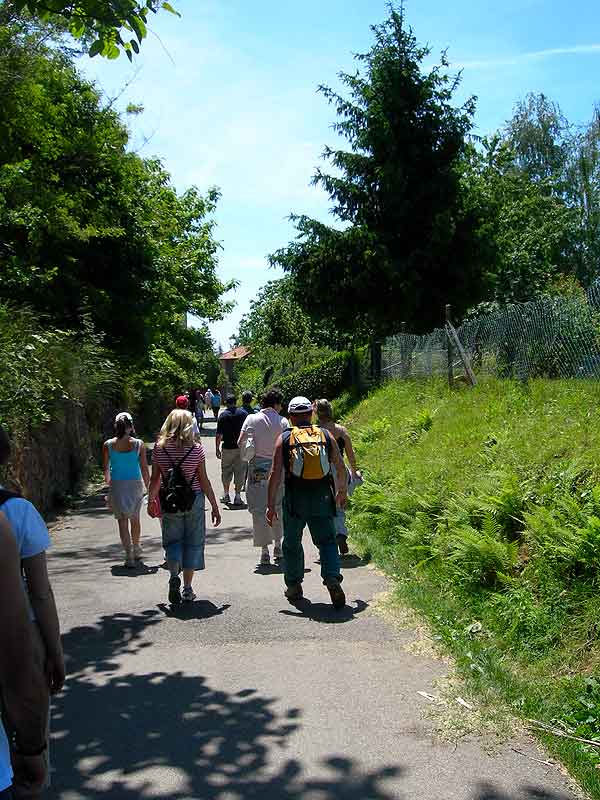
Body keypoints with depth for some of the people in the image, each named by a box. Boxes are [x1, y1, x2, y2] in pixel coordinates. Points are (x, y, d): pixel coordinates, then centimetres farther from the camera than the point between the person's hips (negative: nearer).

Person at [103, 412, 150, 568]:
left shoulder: (108, 445, -4)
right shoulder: (138, 444, -6)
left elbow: (106, 469, 4)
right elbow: (145, 469, -2)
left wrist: (108, 483, 21)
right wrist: (149, 489, 9)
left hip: (117, 485, -1)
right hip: (135, 484, 1)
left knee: (122, 520, 5)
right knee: (135, 518, 19)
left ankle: (129, 555, -2)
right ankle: (137, 550, 35)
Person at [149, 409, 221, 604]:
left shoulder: (159, 448, -4)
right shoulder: (196, 449, -9)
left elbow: (155, 479, 2)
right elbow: (204, 481, -6)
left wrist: (151, 499, 18)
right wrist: (215, 507, 1)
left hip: (169, 502, 1)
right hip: (193, 501, -1)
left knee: (172, 541, 15)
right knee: (193, 543, 10)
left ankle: (174, 575, -10)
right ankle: (187, 589, 13)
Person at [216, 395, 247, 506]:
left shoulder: (223, 415, -5)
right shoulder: (243, 413, -1)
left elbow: (219, 435, -8)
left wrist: (217, 449, -1)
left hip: (227, 447, -1)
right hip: (241, 447, 1)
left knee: (226, 472, 14)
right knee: (240, 472, 6)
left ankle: (226, 495, 22)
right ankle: (237, 496, 4)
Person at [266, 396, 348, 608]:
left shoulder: (284, 439, -1)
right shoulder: (326, 436, 5)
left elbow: (275, 474, -6)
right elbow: (340, 468, 12)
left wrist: (271, 505, -3)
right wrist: (342, 491, 28)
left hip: (295, 499, -1)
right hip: (322, 497, 1)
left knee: (292, 543, 15)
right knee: (327, 541, 9)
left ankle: (294, 586, 24)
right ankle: (332, 578, -12)